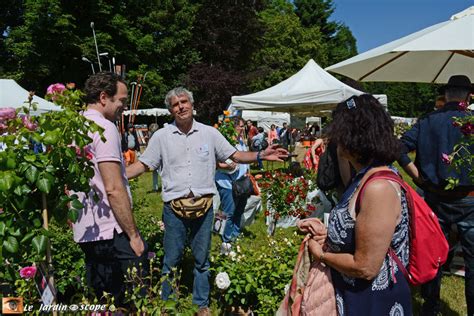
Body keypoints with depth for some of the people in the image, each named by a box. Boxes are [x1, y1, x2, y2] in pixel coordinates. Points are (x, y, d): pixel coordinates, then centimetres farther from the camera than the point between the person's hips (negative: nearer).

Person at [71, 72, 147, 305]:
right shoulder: (104, 127, -15)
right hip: (111, 232, -9)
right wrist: (134, 234, -14)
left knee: (100, 302, 18)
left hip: (85, 231, 9)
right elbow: (114, 189, -20)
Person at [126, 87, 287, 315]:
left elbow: (235, 156, 6)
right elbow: (142, 165, 2)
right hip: (174, 207, -1)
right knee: (171, 260, 9)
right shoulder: (161, 136, 2)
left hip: (204, 206, 1)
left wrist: (261, 156, -9)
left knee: (201, 260, 14)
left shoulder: (210, 133, 4)